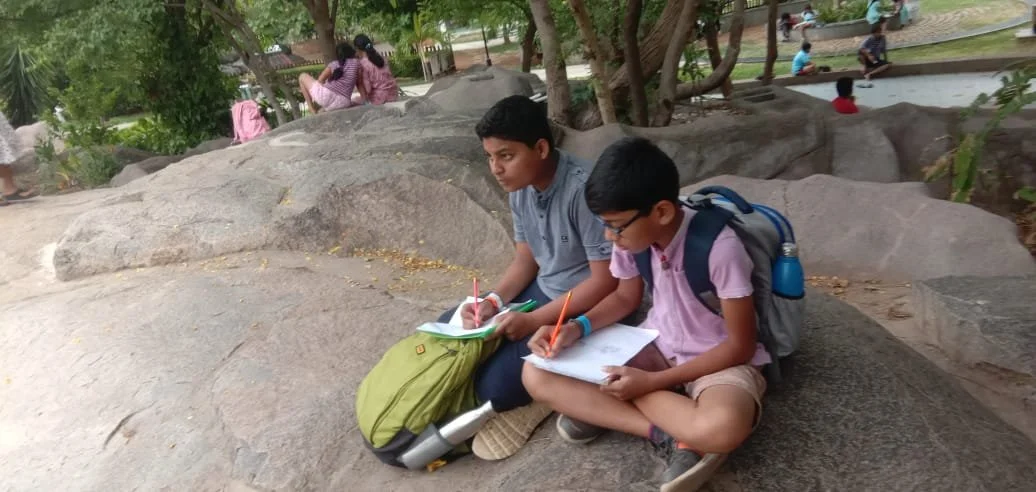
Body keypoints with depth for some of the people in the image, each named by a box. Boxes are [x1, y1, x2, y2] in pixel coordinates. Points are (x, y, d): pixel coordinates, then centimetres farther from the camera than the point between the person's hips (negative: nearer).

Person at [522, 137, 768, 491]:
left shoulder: (719, 246, -26)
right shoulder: (632, 235, -11)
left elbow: (740, 346, -19)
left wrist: (653, 382, -23)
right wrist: (578, 327, -11)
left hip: (720, 359, -6)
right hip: (658, 346, 6)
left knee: (721, 427, -43)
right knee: (537, 375, -14)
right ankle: (674, 435, -18)